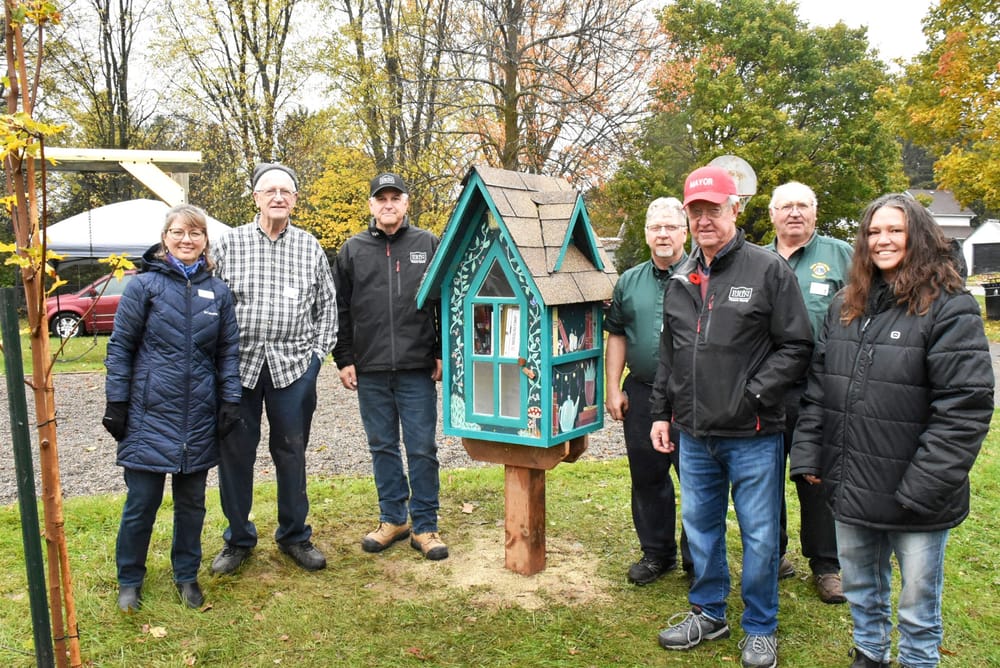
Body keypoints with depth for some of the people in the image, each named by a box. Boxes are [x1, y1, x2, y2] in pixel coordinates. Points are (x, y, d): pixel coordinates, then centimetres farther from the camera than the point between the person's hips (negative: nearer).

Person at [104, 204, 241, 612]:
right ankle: (129, 579, 27)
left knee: (192, 501, 13)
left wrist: (230, 401, 2)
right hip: (150, 414, -3)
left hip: (199, 419, 3)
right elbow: (120, 346, -2)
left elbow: (229, 350, 8)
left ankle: (186, 576, 31)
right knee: (142, 502, 5)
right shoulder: (144, 285, -3)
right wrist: (116, 403, -4)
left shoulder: (218, 291, 5)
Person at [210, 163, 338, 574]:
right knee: (235, 452, 7)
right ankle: (238, 538, 24)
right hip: (239, 364, 0)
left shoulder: (310, 247, 7)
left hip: (293, 365, 0)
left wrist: (317, 353, 2)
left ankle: (294, 536, 24)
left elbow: (327, 306, 10)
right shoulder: (231, 243, 4)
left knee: (291, 452, 9)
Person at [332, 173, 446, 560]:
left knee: (422, 449, 2)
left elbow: (445, 303, 5)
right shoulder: (352, 250, 9)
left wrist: (442, 353, -1)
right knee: (382, 447, 12)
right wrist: (344, 359, 3)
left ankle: (424, 526, 14)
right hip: (370, 371, 2)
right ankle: (392, 519, 26)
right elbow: (341, 310, 9)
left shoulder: (427, 245, 5)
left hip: (418, 369, -2)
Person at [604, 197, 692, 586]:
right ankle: (656, 553, 28)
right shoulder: (629, 282, 11)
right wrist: (613, 388, 7)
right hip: (641, 393, 4)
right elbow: (616, 336, 13)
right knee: (647, 477, 12)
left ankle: (698, 558, 23)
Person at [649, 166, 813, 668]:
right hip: (693, 434, 5)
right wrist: (660, 413, 13)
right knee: (700, 526, 17)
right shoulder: (680, 280, 10)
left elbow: (796, 346, -8)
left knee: (759, 536, 8)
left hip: (752, 436, -5)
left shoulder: (769, 270, -7)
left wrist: (754, 393, -17)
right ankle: (708, 612, 37)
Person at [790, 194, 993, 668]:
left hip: (916, 501, -5)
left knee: (917, 605, 12)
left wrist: (922, 488, -19)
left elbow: (965, 408, -16)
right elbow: (817, 387, 10)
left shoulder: (951, 309, -11)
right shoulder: (845, 306, 8)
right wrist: (807, 455, 3)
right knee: (860, 590, 24)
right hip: (850, 489, 6)